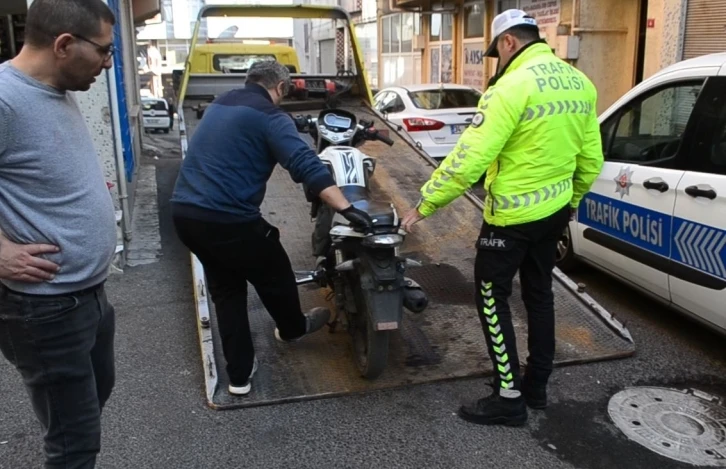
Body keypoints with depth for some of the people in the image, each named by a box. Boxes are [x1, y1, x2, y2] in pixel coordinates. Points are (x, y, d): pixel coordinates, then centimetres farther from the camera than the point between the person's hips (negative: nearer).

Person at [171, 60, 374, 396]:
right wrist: (346, 209, -26)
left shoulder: (220, 105, 18)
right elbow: (306, 165, -21)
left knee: (225, 289, 21)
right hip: (227, 219, -8)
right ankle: (293, 329, 47)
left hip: (185, 212, 8)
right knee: (274, 276, 19)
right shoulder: (269, 116, -8)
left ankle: (239, 375, 25)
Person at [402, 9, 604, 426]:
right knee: (539, 294, 19)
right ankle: (537, 386, 32)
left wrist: (425, 205, -15)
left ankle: (509, 399, 11)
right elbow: (591, 160, 9)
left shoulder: (513, 87, -20)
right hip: (555, 211, 8)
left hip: (512, 216, -8)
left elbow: (469, 159, -24)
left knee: (492, 300, 5)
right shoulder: (580, 83, 5)